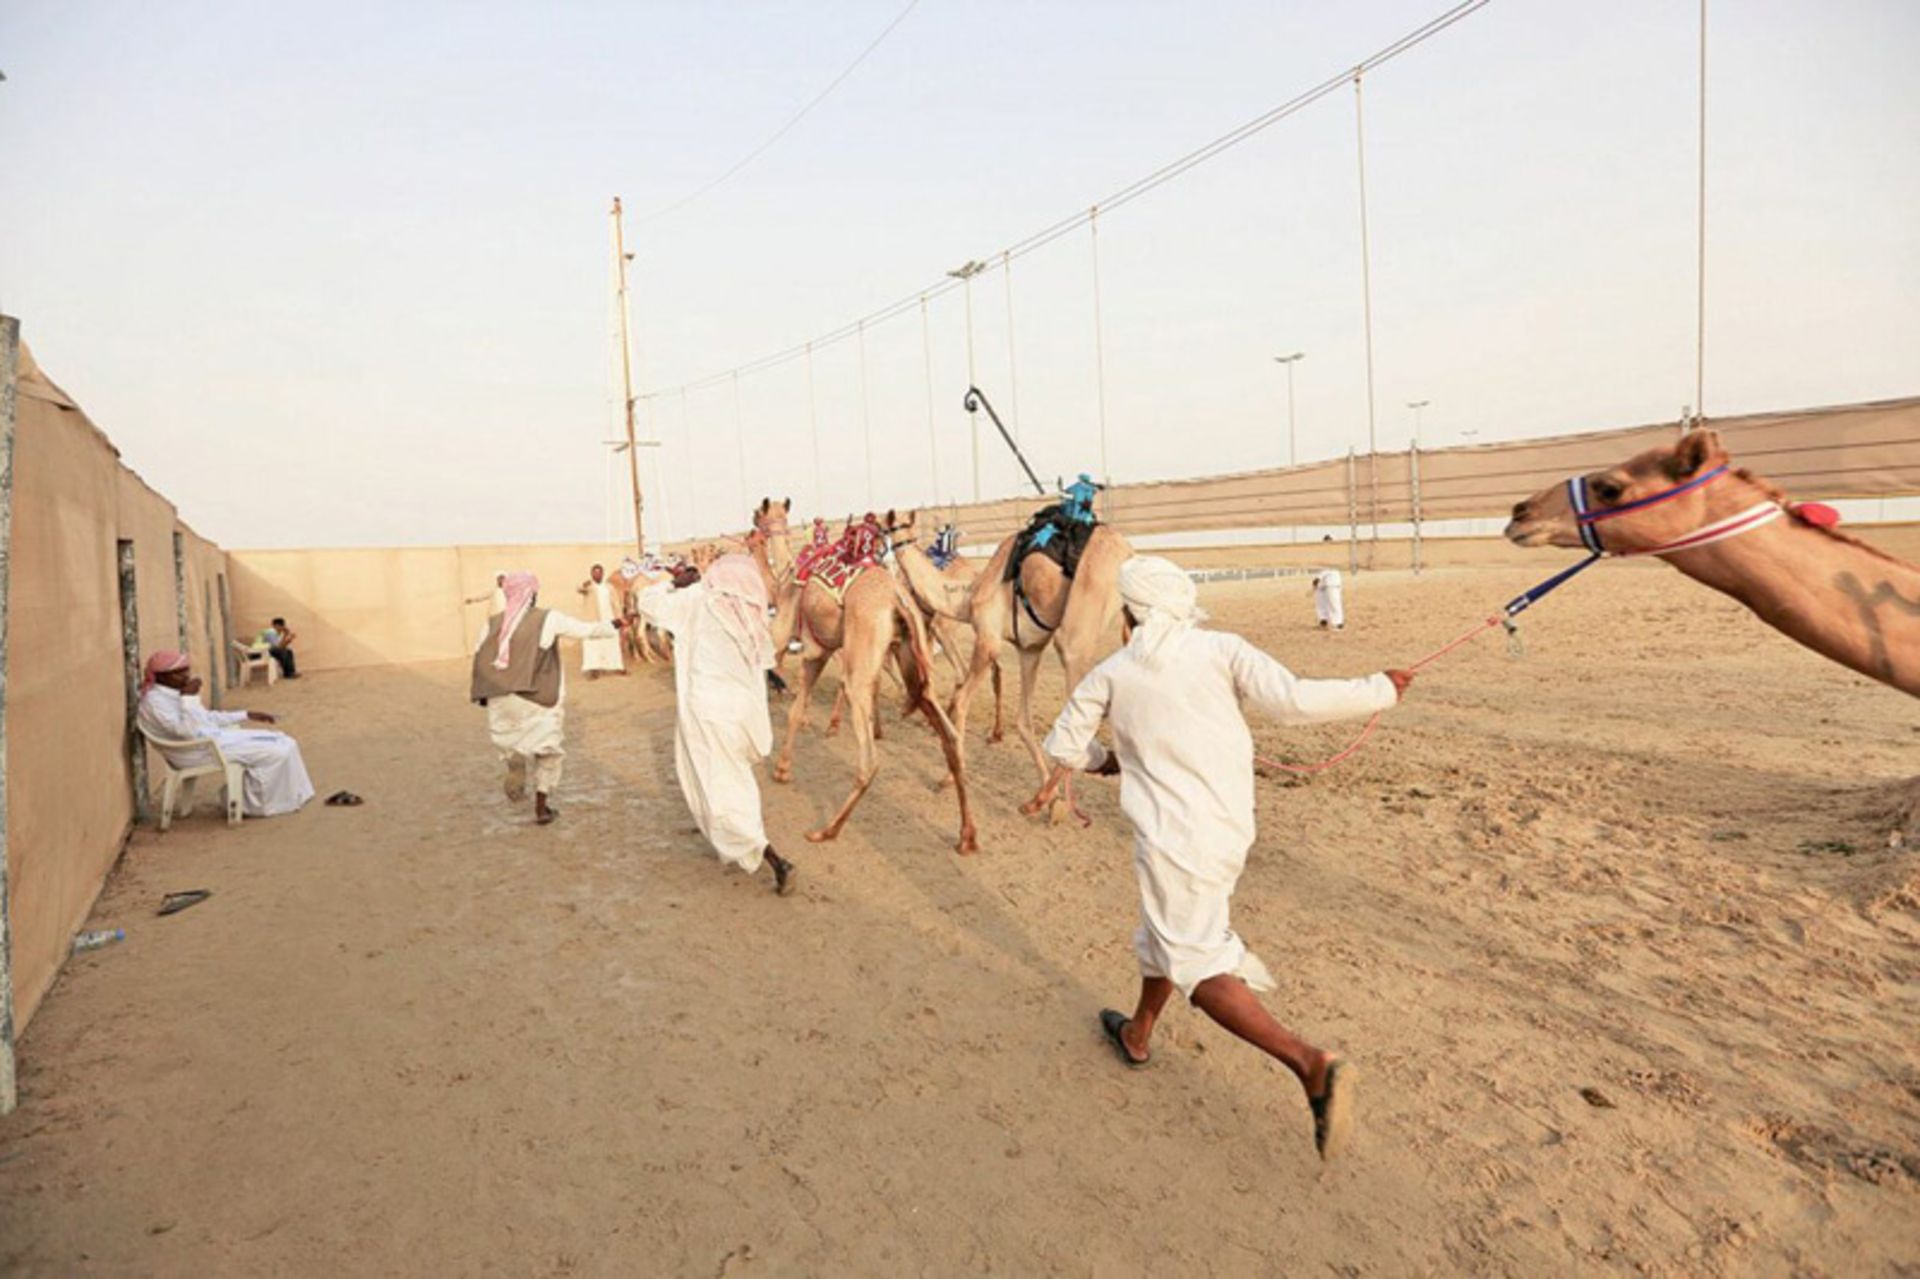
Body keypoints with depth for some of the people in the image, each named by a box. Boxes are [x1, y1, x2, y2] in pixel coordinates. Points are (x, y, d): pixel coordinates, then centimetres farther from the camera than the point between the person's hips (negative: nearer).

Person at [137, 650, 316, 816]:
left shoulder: (173, 692, 13)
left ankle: (292, 798, 1)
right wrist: (189, 697, -27)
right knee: (274, 752, -17)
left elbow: (208, 718, 22)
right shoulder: (155, 700, -17)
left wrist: (246, 715, 19)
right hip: (199, 752, -10)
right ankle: (256, 805, 0)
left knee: (283, 743, 0)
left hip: (214, 736, 10)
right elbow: (187, 732, -27)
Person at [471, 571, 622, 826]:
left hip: (503, 697, 3)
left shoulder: (494, 622, 2)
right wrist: (614, 627, 15)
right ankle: (542, 806, 13)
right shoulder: (549, 619, -8)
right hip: (539, 698, -3)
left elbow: (480, 659, 2)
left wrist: (484, 692, 13)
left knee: (512, 740, 30)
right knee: (547, 747, 12)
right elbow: (585, 630, -1)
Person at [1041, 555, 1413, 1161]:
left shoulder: (1111, 673, -1)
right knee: (1167, 925, 25)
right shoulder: (1220, 649, -3)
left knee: (1201, 966, 2)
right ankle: (1138, 1034, 44)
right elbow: (1295, 701, -16)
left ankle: (1311, 1063, -15)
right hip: (1230, 830, 5)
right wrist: (1380, 690, -2)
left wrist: (1104, 760, 29)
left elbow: (1063, 746, 8)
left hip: (1172, 835, -4)